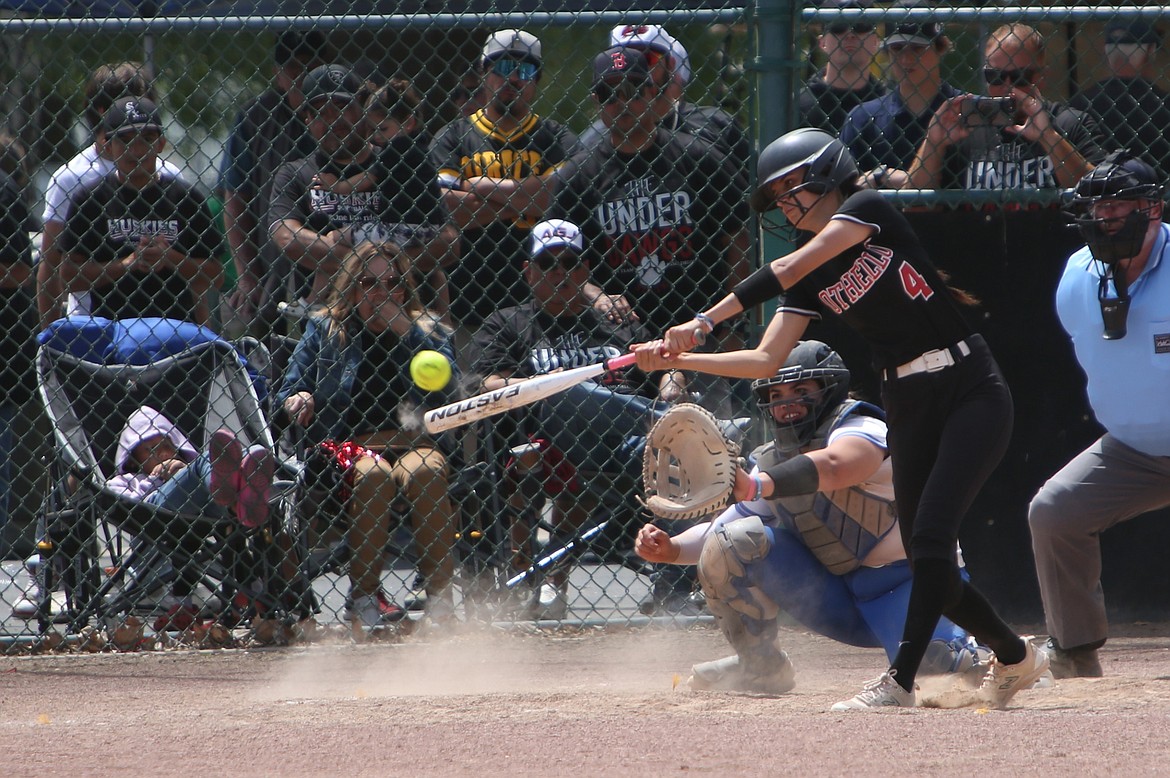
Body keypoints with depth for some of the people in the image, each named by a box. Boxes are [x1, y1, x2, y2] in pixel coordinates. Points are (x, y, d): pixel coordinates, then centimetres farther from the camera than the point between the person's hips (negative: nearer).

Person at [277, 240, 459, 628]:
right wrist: (296, 402, -11)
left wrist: (403, 329, -6)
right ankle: (364, 593, -26)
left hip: (413, 442, 1)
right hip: (348, 445, 0)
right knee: (374, 474, -36)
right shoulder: (324, 329, 17)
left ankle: (440, 595, -32)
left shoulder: (427, 331, 17)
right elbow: (287, 393, 14)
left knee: (425, 472, -35)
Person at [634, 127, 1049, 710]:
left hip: (970, 387, -8)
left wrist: (706, 321, -23)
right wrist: (678, 359, -8)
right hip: (908, 406, 8)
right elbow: (766, 360, 4)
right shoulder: (810, 282, 10)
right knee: (923, 553, 6)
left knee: (931, 534, -18)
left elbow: (794, 266, -21)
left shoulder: (867, 210, -9)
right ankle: (1015, 656, 26)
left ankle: (900, 680, -21)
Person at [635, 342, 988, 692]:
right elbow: (721, 528, 7)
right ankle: (760, 667, 0)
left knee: (932, 662, -35)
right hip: (835, 607, 5)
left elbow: (832, 466, -42)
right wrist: (672, 549, -15)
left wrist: (756, 487, -58)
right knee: (734, 539, -15)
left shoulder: (863, 429, -18)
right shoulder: (772, 462, 5)